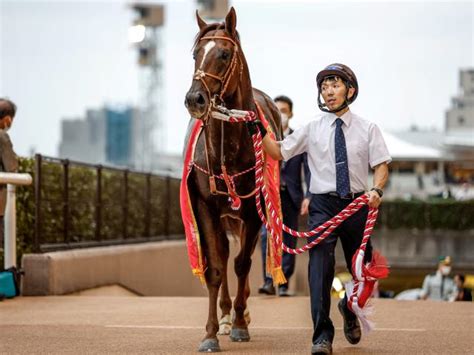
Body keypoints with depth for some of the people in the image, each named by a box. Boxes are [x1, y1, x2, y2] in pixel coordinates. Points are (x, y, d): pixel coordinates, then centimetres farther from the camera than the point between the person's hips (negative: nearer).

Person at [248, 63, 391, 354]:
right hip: (323, 204, -1)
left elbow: (382, 165, 0)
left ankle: (350, 309, 45)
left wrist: (377, 190, -19)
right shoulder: (312, 129, 4)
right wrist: (260, 133, -9)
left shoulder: (367, 129, 3)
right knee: (320, 263, -16)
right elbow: (279, 152, 8)